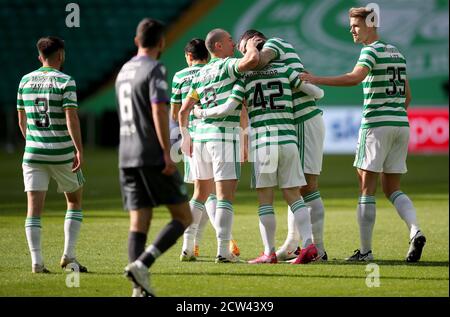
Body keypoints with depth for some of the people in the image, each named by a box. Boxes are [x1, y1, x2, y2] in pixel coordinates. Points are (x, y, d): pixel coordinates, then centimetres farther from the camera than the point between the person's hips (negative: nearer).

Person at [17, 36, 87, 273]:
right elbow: (71, 118, -16)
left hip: (33, 153, 3)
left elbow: (21, 120, 15)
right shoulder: (65, 82, -7)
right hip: (62, 153, -3)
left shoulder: (25, 81, 7)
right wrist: (79, 150, -16)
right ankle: (69, 256, 5)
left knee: (34, 207, 1)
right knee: (75, 201, 14)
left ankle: (36, 261, -7)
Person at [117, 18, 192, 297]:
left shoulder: (124, 72, 16)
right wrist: (167, 154, -20)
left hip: (127, 158, 7)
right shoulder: (155, 70, -8)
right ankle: (141, 264, -17)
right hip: (153, 157, -7)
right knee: (183, 218, 0)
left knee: (139, 224, 4)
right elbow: (159, 111, -19)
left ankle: (140, 288, -5)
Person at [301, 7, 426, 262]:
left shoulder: (371, 51, -8)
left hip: (376, 125, -7)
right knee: (393, 189, 12)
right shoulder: (397, 52, 17)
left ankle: (366, 250, -1)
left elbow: (355, 78, -26)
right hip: (401, 124, 7)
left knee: (367, 189, 0)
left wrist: (316, 80, -26)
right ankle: (415, 231, -11)